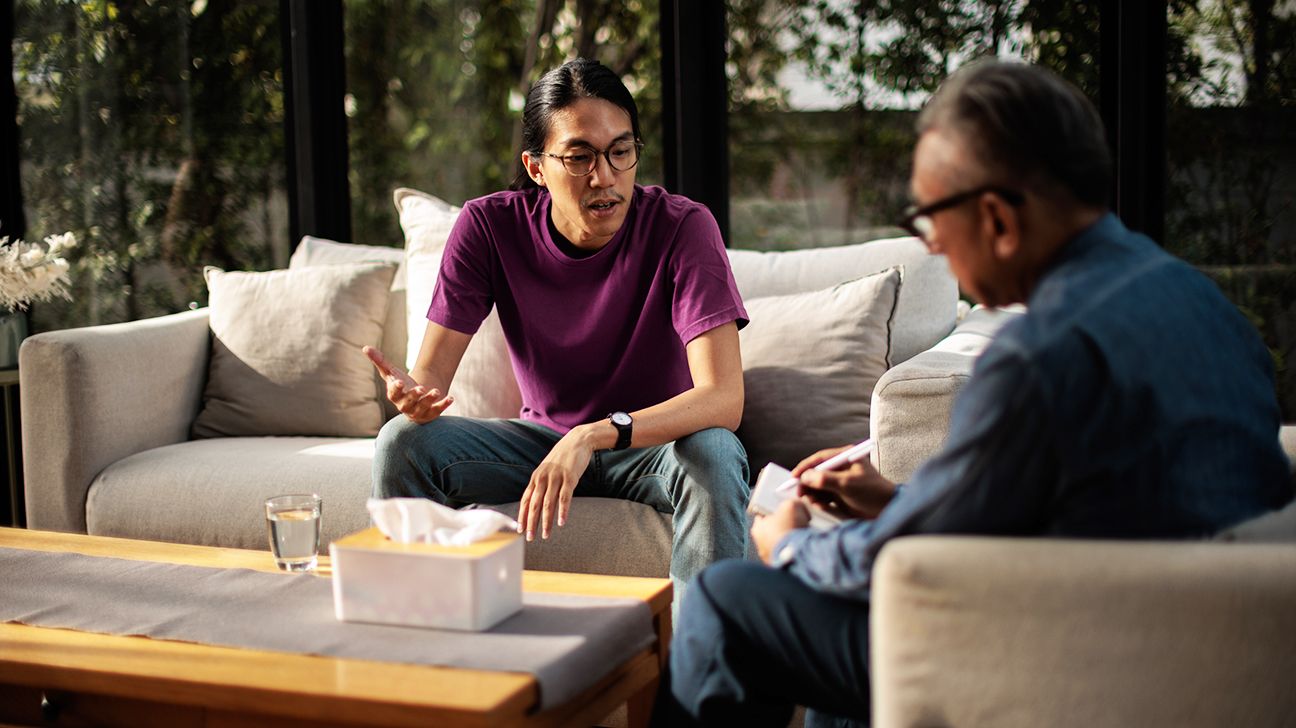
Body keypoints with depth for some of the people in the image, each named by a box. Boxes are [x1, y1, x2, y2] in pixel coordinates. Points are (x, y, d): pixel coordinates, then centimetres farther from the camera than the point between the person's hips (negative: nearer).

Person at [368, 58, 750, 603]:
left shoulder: (683, 227, -22)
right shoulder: (488, 226, -13)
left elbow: (724, 399, -31)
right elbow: (432, 371, -14)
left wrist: (594, 437, -46)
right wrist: (412, 394, -40)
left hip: (656, 441, -2)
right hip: (542, 435, 3)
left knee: (712, 455, -36)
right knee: (403, 442, -19)